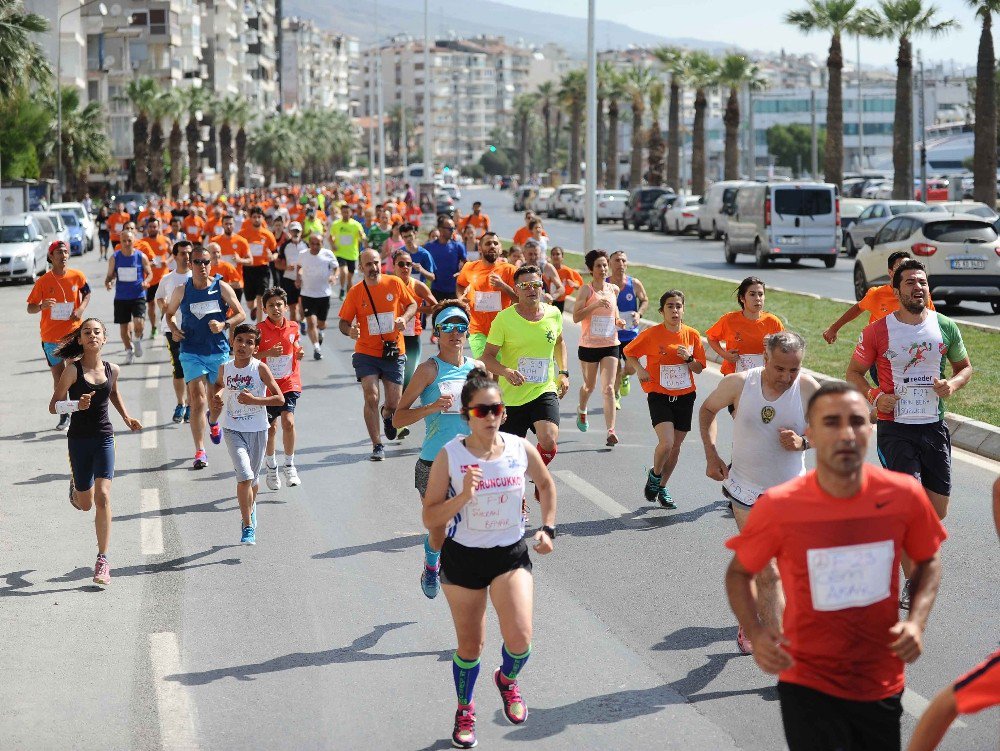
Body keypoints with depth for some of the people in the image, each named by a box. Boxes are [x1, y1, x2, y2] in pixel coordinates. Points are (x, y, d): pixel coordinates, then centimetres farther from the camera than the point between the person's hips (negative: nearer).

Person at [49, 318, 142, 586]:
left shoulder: (112, 369, 2)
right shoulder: (73, 370, -9)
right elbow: (53, 406, -9)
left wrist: (126, 417, 16)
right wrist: (76, 405, -26)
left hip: (104, 438, 1)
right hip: (79, 440, -1)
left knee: (102, 497, -12)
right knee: (85, 503, 11)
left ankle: (103, 561, -8)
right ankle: (75, 485, 50)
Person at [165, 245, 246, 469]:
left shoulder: (222, 288, -2)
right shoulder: (182, 291, 0)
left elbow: (241, 314, 1)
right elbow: (169, 313, 16)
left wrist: (224, 325, -17)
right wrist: (173, 329, -4)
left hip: (219, 351, 1)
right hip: (191, 353, -1)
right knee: (197, 400, -11)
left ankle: (213, 420, 51)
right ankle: (200, 452, -10)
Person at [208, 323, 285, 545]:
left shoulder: (260, 368, -11)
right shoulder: (225, 368, -2)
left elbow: (280, 398, -14)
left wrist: (253, 400, -24)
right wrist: (216, 396, 3)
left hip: (257, 429, 0)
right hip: (233, 429, 0)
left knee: (253, 478, 16)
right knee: (244, 476, -17)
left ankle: (250, 507, 48)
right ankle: (248, 527, -12)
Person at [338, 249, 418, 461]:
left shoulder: (395, 283, -2)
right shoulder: (355, 292, -4)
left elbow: (412, 304, 9)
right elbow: (344, 322, -1)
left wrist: (404, 318, -12)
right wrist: (350, 331, -24)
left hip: (394, 354, 1)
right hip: (366, 354, -1)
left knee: (394, 404, 4)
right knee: (371, 398, -14)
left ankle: (386, 414, 43)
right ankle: (377, 446, 0)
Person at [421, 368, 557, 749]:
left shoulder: (521, 449, -8)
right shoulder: (449, 456, -15)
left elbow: (546, 484, 14)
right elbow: (430, 519, -12)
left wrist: (547, 528, 6)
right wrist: (463, 496, -26)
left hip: (511, 555, 1)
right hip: (463, 558, -1)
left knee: (520, 638, -16)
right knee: (470, 647, 10)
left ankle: (507, 679, 21)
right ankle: (465, 710, 39)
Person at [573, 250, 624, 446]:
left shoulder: (614, 289, 6)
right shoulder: (586, 290, -8)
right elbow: (576, 317, -16)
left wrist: (618, 321, 5)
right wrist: (595, 304, -26)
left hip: (611, 345, 2)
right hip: (589, 346, -2)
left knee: (608, 389, -10)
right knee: (590, 385, 17)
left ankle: (610, 431, -16)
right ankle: (581, 410, 50)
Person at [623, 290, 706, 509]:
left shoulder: (692, 335, 0)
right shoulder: (652, 334, -9)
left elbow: (699, 368, 6)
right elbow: (629, 352, 6)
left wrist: (688, 358, -14)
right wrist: (640, 369, -10)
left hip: (684, 397, 4)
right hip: (659, 396, -4)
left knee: (676, 446, 9)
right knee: (666, 443, -20)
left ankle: (662, 487, 28)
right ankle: (654, 475, 10)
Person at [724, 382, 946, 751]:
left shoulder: (904, 495, -11)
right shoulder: (778, 507, -17)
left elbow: (928, 560, 8)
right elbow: (739, 572, -1)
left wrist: (916, 620, -8)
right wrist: (754, 633, -17)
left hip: (883, 686, 3)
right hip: (809, 688, -3)